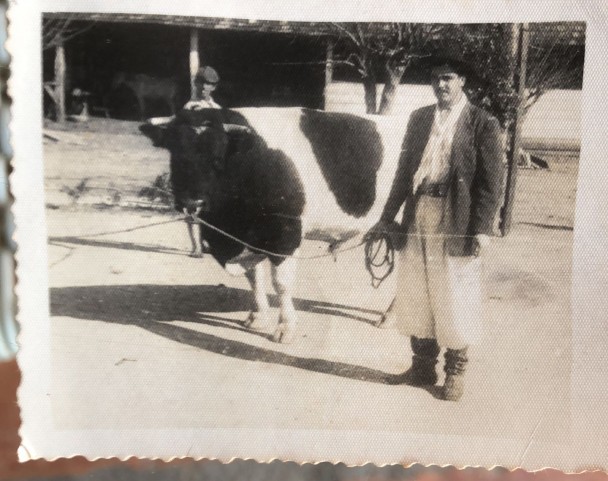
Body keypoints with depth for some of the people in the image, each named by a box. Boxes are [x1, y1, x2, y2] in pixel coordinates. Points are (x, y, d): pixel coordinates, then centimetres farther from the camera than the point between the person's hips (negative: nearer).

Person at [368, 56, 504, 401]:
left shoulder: (483, 123, -4)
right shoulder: (419, 119, 10)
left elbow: (491, 181, -6)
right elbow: (405, 169, 13)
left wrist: (482, 229, -13)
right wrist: (388, 217, 11)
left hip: (458, 224, -5)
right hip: (418, 219, 5)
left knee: (455, 301, 5)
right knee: (416, 296, 12)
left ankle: (455, 372, 22)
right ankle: (423, 366, 28)